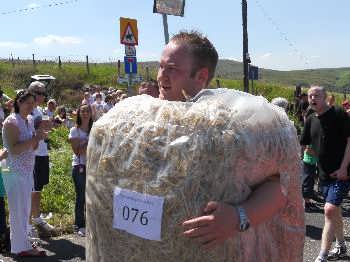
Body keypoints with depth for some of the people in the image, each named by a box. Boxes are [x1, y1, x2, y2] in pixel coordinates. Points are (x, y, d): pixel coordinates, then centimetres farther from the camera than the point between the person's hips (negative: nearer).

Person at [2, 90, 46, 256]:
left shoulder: (30, 120, 11)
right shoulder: (11, 122, -13)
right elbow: (13, 150, -21)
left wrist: (38, 137, -1)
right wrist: (34, 138, -23)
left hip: (27, 171, 8)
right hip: (15, 172, -8)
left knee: (25, 210, 15)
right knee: (19, 210, -1)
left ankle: (22, 242, 27)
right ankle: (22, 247, 8)